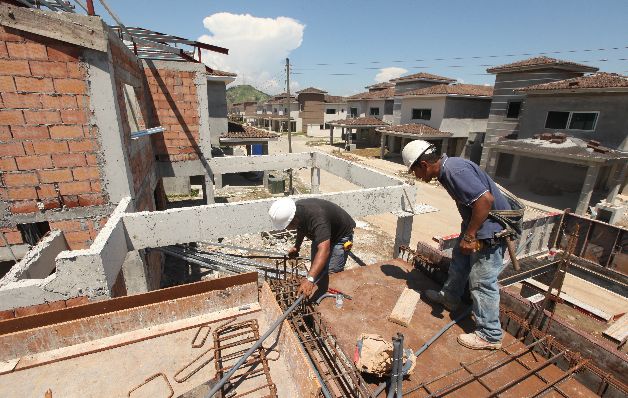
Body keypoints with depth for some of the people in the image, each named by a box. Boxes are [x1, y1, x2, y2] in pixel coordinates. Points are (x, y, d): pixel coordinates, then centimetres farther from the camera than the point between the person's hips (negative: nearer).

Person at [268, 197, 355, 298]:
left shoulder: (317, 217, -43)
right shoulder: (297, 209, -19)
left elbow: (324, 250, -54)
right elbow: (301, 227, 6)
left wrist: (309, 279, -60)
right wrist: (297, 246, 4)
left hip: (341, 235, -7)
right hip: (321, 234, 8)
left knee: (332, 273, -15)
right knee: (317, 268, 10)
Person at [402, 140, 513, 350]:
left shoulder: (455, 170, -27)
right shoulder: (447, 169, 4)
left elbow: (485, 199, -33)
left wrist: (469, 236, -26)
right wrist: (467, 233, 15)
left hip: (491, 229, -10)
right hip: (477, 225, 10)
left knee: (482, 282, 0)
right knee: (459, 259, 24)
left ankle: (490, 335, 18)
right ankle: (449, 297, 45)